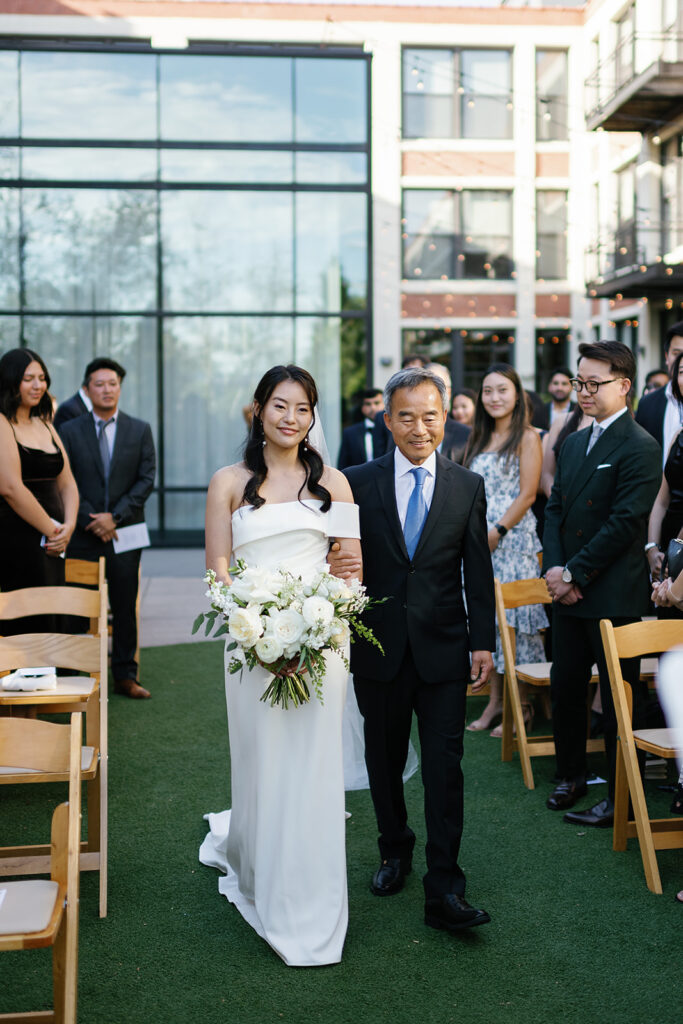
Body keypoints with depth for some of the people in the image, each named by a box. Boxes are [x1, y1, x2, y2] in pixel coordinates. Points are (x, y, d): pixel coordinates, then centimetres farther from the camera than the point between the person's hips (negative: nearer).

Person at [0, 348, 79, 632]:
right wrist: (52, 531, -10)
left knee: (51, 624, 6)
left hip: (51, 544, 8)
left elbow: (67, 483, 16)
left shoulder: (44, 426, 18)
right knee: (34, 629, -10)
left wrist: (68, 526, -2)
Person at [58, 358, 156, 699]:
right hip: (83, 534, 0)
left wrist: (115, 516, -10)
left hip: (125, 531, 1)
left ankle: (125, 676, 12)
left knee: (125, 607, 4)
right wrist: (91, 522, -9)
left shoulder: (140, 430, 6)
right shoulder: (70, 431, 5)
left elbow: (147, 479, 0)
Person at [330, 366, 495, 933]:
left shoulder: (468, 487, 3)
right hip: (379, 648, 1)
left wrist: (483, 642, -1)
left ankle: (444, 890, 0)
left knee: (444, 766, -4)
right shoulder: (357, 482, 0)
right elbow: (343, 558, 1)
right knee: (384, 759, 15)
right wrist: (336, 568, -22)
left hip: (443, 649, -1)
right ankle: (395, 850, 37)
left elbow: (478, 571, 3)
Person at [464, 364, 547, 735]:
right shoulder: (479, 439, 16)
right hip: (478, 539, 6)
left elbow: (527, 495, -10)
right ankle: (494, 701, 15)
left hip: (513, 538, -6)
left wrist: (497, 532, -15)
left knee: (513, 615, -4)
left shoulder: (527, 437, -3)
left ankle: (521, 705, 4)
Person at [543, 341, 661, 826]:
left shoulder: (640, 448, -12)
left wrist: (574, 572, -15)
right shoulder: (575, 442, 14)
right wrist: (555, 568, -3)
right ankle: (571, 776, 32)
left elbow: (624, 524, -17)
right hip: (571, 591, 7)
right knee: (565, 687, 15)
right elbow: (556, 508, 12)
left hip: (615, 595, -7)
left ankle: (620, 797, 12)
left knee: (619, 698, 2)